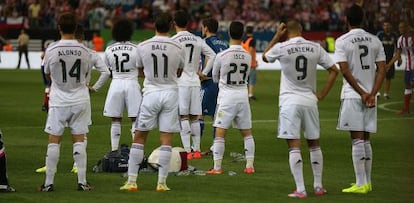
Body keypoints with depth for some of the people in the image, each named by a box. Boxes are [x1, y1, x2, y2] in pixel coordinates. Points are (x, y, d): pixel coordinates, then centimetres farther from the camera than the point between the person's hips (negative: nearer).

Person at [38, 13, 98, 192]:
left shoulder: (51, 50, -11)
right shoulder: (84, 51, -4)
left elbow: (47, 74, 6)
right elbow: (86, 77, 8)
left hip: (58, 101, -2)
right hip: (80, 100, 2)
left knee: (54, 141, 3)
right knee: (79, 140, 6)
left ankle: (49, 183, 3)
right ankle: (82, 182, 5)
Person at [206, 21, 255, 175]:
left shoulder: (222, 56, -11)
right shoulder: (248, 56, -1)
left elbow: (215, 77, 4)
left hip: (226, 97, -4)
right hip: (243, 96, 4)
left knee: (220, 132, -1)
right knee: (247, 133, 13)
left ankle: (217, 167, -4)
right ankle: (250, 165, 14)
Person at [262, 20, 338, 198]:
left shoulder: (281, 48, -7)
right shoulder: (315, 48, 0)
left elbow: (265, 56, 14)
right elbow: (333, 70, 3)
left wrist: (277, 36, 15)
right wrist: (322, 94, 7)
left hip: (289, 102, -3)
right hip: (310, 101, 3)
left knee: (294, 147, -4)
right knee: (314, 145, 16)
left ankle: (300, 189, -9)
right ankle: (318, 186, 21)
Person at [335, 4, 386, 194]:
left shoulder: (342, 41, -7)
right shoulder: (375, 40, 7)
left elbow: (344, 70, -13)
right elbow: (382, 69, 1)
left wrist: (362, 93, -10)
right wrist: (372, 94, -5)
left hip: (352, 95, -5)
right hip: (370, 95, 5)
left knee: (357, 139, -5)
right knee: (365, 139, 13)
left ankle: (361, 184, -7)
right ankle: (367, 182, 17)